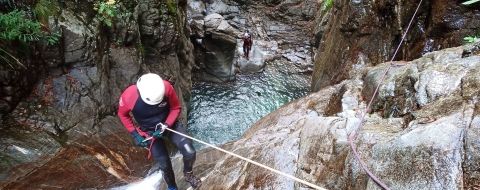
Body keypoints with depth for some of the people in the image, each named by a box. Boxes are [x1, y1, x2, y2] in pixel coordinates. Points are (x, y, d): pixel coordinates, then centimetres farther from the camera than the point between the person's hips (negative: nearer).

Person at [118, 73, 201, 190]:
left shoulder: (166, 87, -29)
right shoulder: (128, 96, -28)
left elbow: (176, 108, -11)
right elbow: (123, 114, -5)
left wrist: (166, 126, -22)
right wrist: (135, 134, -10)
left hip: (170, 124, 1)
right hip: (150, 132, 0)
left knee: (190, 153, -12)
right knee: (164, 164, 2)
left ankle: (188, 174, 21)